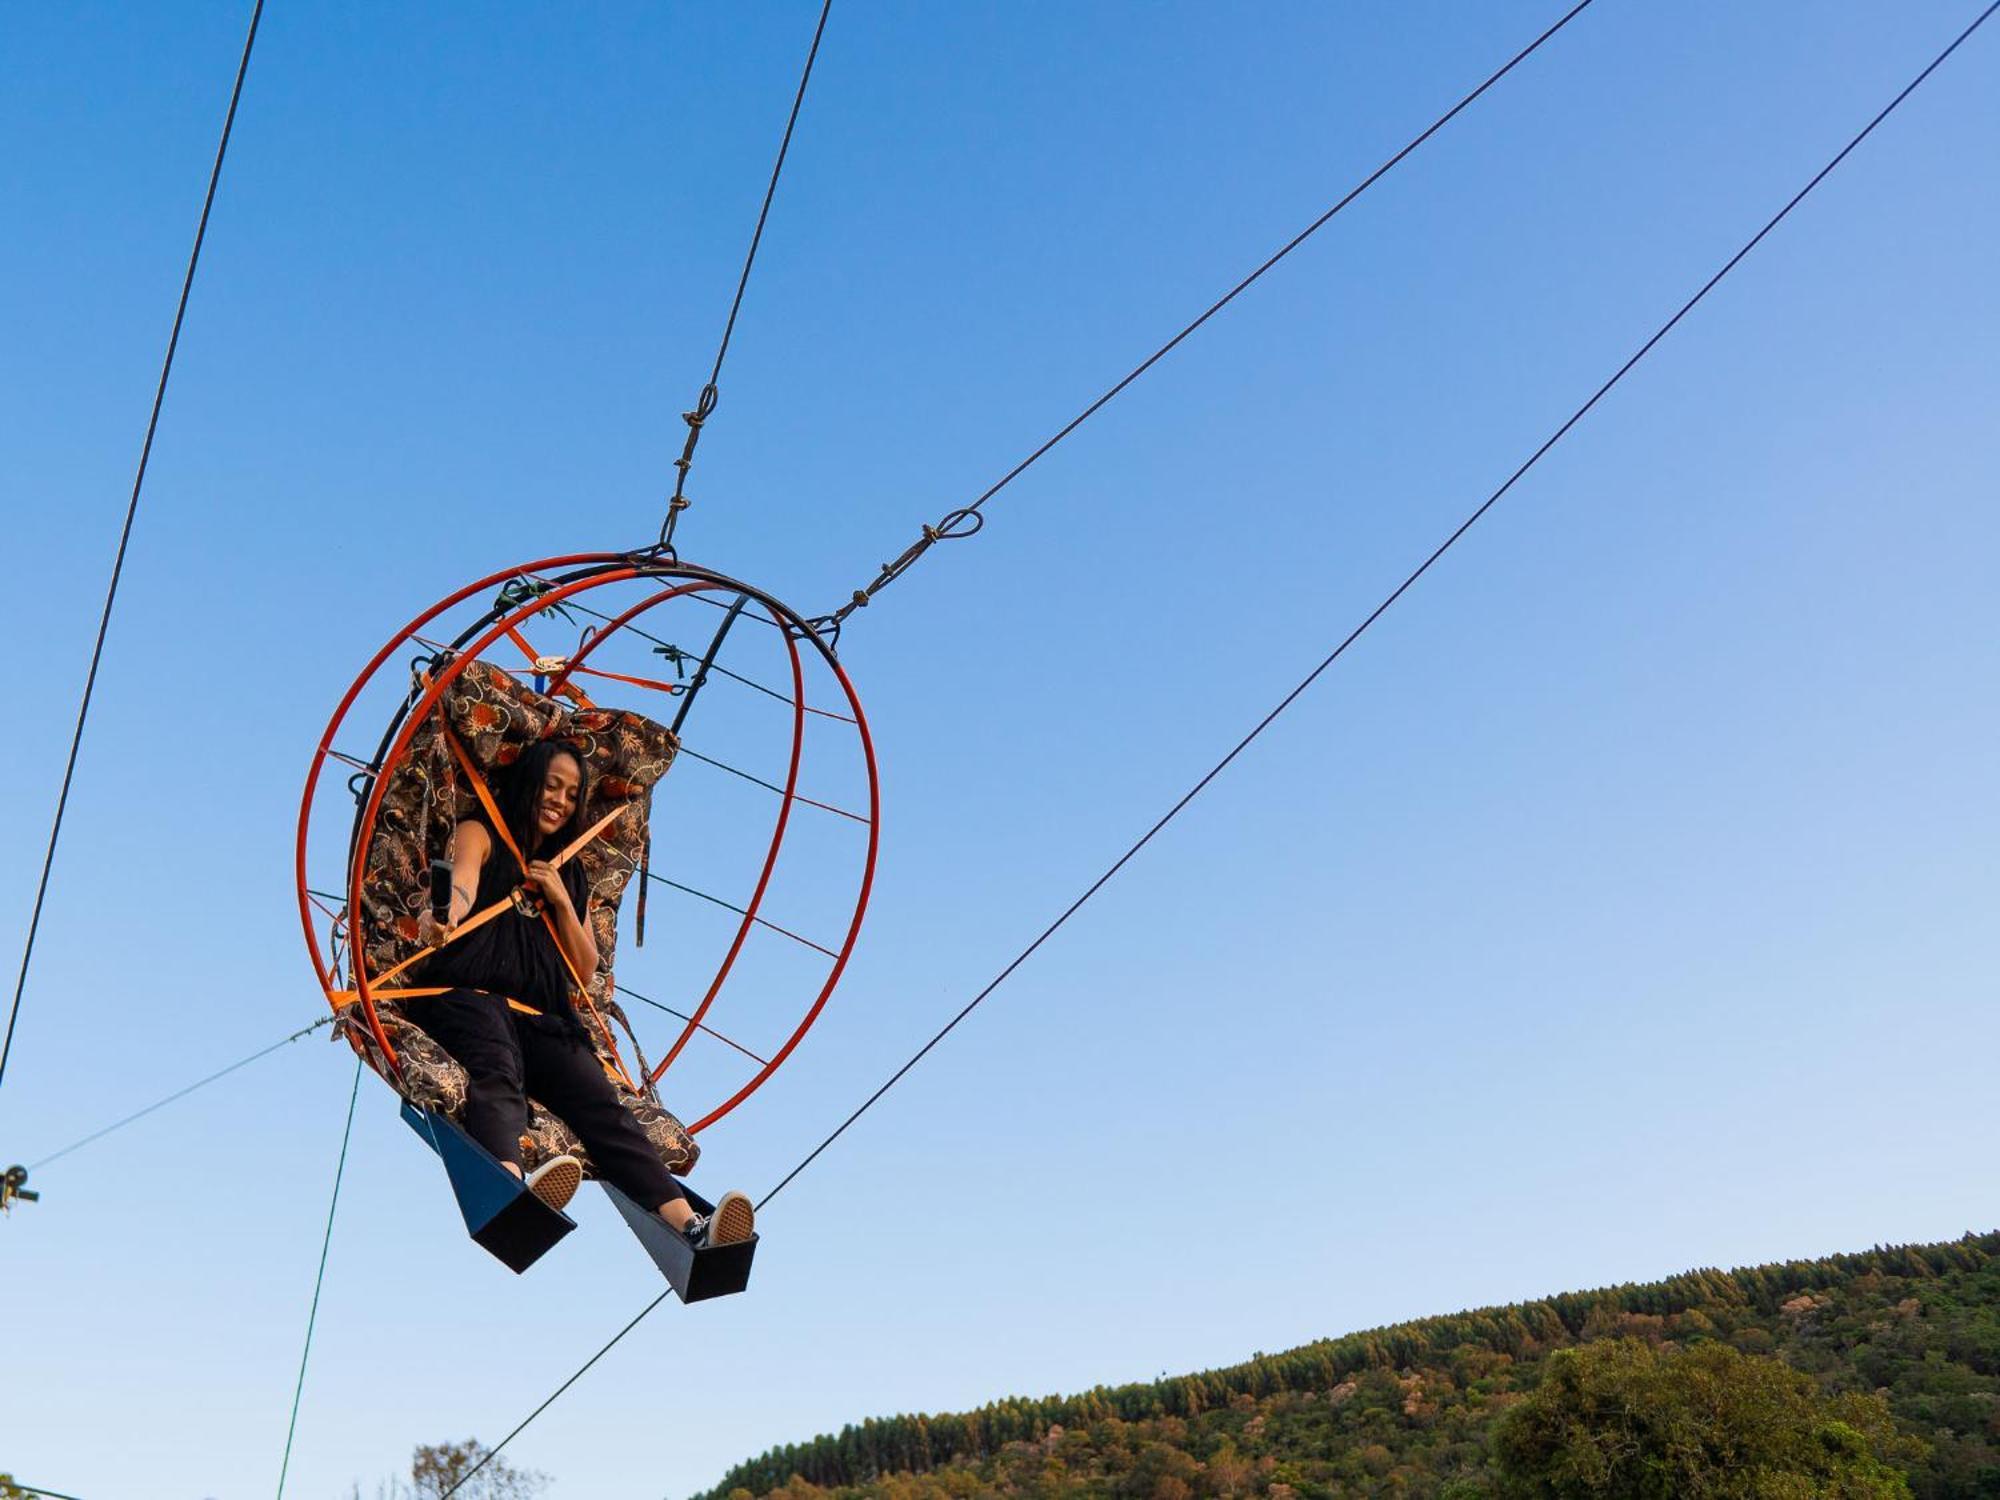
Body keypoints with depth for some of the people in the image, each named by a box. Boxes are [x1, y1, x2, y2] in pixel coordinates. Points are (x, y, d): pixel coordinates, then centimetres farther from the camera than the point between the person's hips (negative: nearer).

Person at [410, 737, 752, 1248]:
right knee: (497, 1073, -37)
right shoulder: (479, 834, 14)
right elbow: (462, 884, -11)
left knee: (599, 1099, -22)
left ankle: (690, 1225, -42)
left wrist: (562, 902, 6)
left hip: (540, 1015, 3)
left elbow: (585, 970, 22)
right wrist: (442, 919, -35)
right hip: (467, 995, -3)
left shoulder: (569, 874, 28)